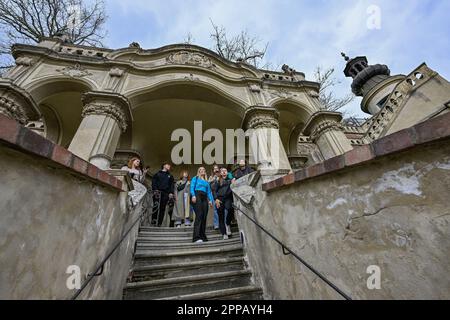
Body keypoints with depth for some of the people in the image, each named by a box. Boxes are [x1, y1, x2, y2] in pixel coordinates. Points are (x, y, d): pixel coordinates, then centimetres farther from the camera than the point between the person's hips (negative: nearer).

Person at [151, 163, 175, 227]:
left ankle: (159, 223, 3)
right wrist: (155, 189, -11)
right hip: (157, 192, -2)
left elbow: (172, 185, 12)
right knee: (156, 206, -13)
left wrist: (171, 193, -3)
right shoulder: (157, 174, 17)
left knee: (162, 208, -1)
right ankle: (154, 220, -7)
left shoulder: (170, 176, 22)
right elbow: (153, 182, 6)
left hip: (166, 193, 2)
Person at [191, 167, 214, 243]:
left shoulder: (207, 182, 28)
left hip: (204, 198, 5)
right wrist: (193, 195, -16)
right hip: (197, 196, -5)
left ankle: (203, 236, 4)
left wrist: (210, 200, 5)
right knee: (199, 216, -18)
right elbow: (192, 187, 2)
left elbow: (209, 192, 20)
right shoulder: (195, 178, 16)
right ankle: (196, 237, -22)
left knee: (204, 217, -2)